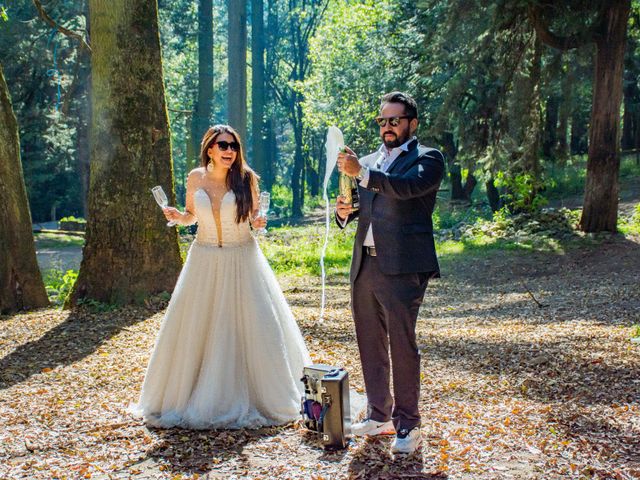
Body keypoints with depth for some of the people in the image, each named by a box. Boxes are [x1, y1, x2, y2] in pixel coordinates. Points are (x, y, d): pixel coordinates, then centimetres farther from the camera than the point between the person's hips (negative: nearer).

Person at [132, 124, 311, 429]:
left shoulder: (246, 178, -7)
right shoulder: (195, 178, -1)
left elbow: (254, 215, 7)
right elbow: (190, 216, 12)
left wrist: (258, 223, -15)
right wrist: (176, 216, -9)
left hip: (242, 260, -2)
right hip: (205, 261, 2)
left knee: (252, 328, 0)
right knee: (196, 330, 6)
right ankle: (200, 399, 23)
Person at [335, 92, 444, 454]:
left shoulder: (428, 158, -1)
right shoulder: (367, 162, 18)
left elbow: (408, 186, -21)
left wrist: (362, 173, -29)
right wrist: (345, 212, -1)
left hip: (402, 268, -7)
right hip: (364, 265, 7)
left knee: (403, 345, -4)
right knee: (371, 345, 13)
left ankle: (408, 425, 8)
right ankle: (380, 416, 27)